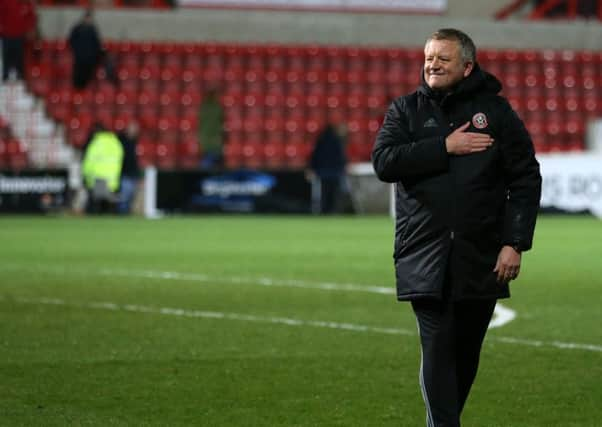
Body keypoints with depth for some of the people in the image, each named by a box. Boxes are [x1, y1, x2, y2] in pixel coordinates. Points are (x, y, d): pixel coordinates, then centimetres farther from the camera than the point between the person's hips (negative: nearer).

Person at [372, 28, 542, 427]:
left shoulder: (495, 111, 4)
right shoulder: (406, 109, 7)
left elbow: (526, 180, 2)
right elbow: (384, 162, -9)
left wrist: (514, 243, -7)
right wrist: (444, 147, -15)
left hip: (480, 258, 1)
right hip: (426, 257, -1)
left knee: (466, 352, 11)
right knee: (437, 352, -9)